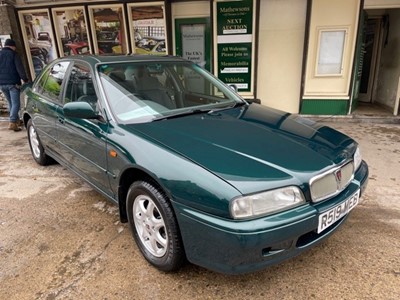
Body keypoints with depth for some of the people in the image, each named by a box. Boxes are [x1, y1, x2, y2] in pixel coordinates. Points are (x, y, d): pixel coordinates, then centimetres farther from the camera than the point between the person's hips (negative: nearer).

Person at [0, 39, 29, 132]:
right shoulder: (13, 54, -4)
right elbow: (20, 68, -12)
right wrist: (25, 79, -8)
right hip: (12, 82, -6)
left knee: (11, 103, 17)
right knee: (15, 103, -6)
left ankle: (17, 120, 25)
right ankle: (12, 123, -17)